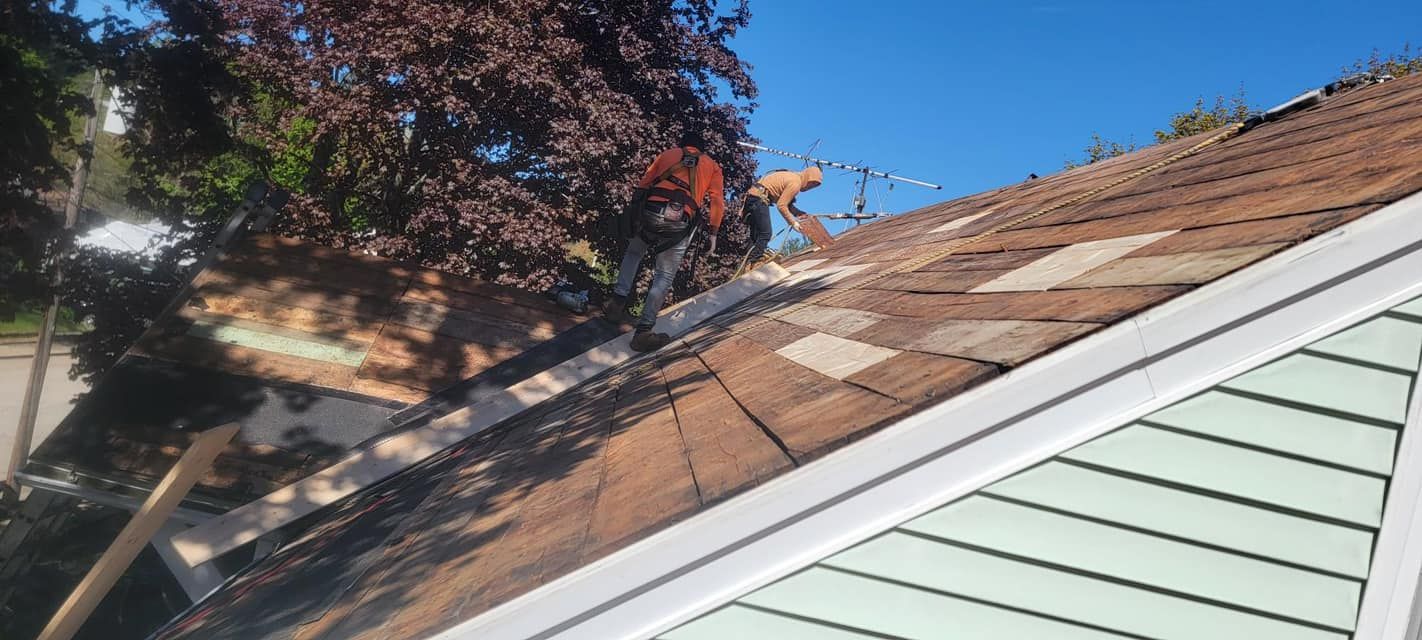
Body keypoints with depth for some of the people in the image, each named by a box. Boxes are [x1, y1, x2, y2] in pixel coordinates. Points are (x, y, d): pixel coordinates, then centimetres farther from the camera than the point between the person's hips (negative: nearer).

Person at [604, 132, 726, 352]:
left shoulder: (668, 154, 24)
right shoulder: (712, 166, 22)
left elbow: (643, 183, 18)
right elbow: (717, 201, 10)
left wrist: (635, 214, 23)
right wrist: (713, 232, 12)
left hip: (651, 212, 2)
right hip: (680, 223, -1)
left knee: (633, 253, 29)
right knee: (664, 276, 7)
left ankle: (618, 301, 15)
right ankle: (644, 331, -2)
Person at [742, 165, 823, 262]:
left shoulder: (793, 177, 19)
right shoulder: (795, 183, -11)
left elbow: (786, 202, 21)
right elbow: (781, 206, -15)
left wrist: (799, 213, 12)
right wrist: (793, 222, -8)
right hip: (759, 199, -11)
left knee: (756, 235, 12)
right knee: (765, 234, -12)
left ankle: (749, 263, 11)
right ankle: (753, 262, -16)